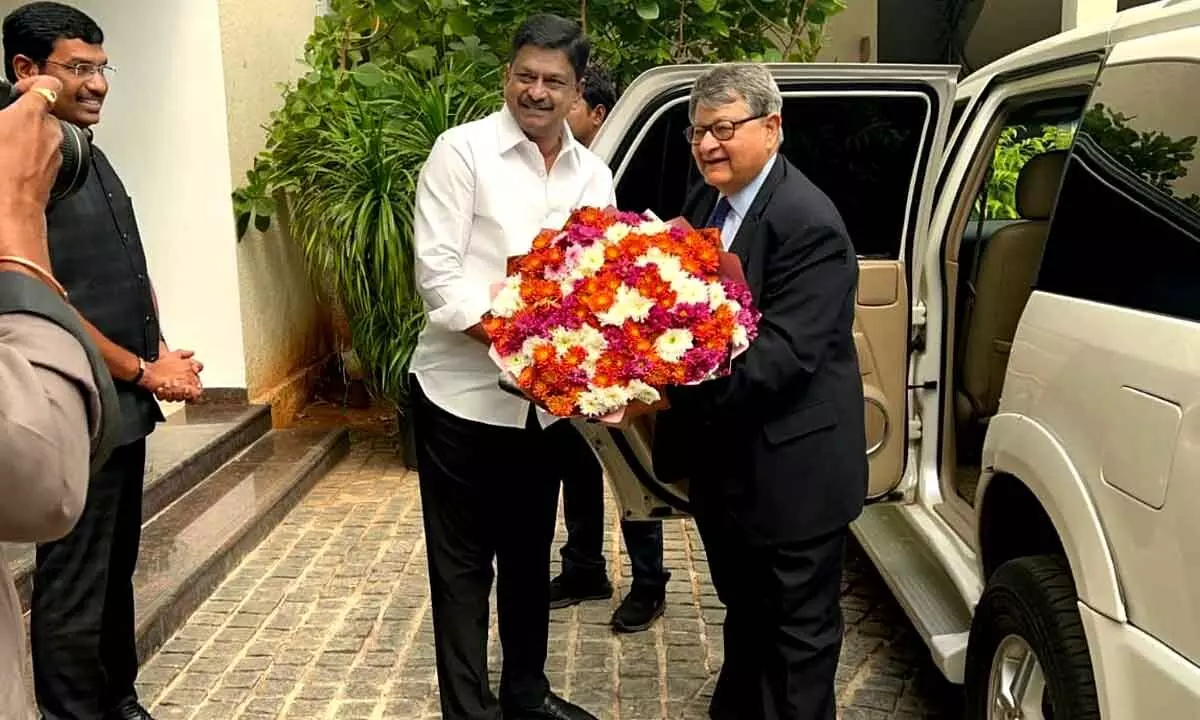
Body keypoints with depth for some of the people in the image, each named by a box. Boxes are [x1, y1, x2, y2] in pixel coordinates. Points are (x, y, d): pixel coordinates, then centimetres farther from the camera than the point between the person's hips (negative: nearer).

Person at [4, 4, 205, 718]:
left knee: (117, 573, 20)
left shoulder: (93, 158, 13)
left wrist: (163, 354, 4)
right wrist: (144, 371, -13)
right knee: (72, 595, 3)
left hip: (126, 409, 9)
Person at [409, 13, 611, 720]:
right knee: (463, 561, 6)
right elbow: (437, 273, -14)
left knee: (530, 553, 19)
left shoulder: (594, 174, 8)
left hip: (548, 399, 5)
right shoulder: (463, 150, -7)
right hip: (465, 393, -5)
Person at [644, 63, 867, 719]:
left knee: (798, 632, 10)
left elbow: (784, 353, -28)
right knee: (744, 614, 26)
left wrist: (676, 391, -36)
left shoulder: (808, 224, -21)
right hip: (723, 462, 8)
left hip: (789, 472, -8)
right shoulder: (704, 203, 6)